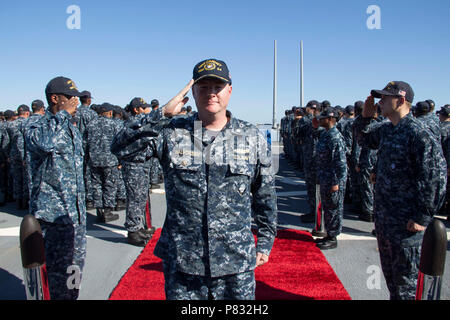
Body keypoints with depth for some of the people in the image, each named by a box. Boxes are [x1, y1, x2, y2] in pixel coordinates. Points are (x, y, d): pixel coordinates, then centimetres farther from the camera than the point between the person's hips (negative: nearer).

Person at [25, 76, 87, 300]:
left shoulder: (73, 130, 14)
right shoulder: (36, 128, -9)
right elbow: (47, 142, -36)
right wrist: (63, 114, -22)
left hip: (75, 213, 8)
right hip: (52, 214, -7)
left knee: (76, 262, 17)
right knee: (58, 269, -2)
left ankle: (71, 296, 33)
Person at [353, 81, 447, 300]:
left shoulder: (418, 134, -19)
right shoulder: (386, 130, 7)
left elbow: (437, 177, -21)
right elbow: (363, 139, 27)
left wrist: (423, 217, -19)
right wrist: (365, 117, 8)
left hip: (406, 223, -8)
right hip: (384, 218, 9)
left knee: (406, 278, 5)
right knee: (390, 274, 23)